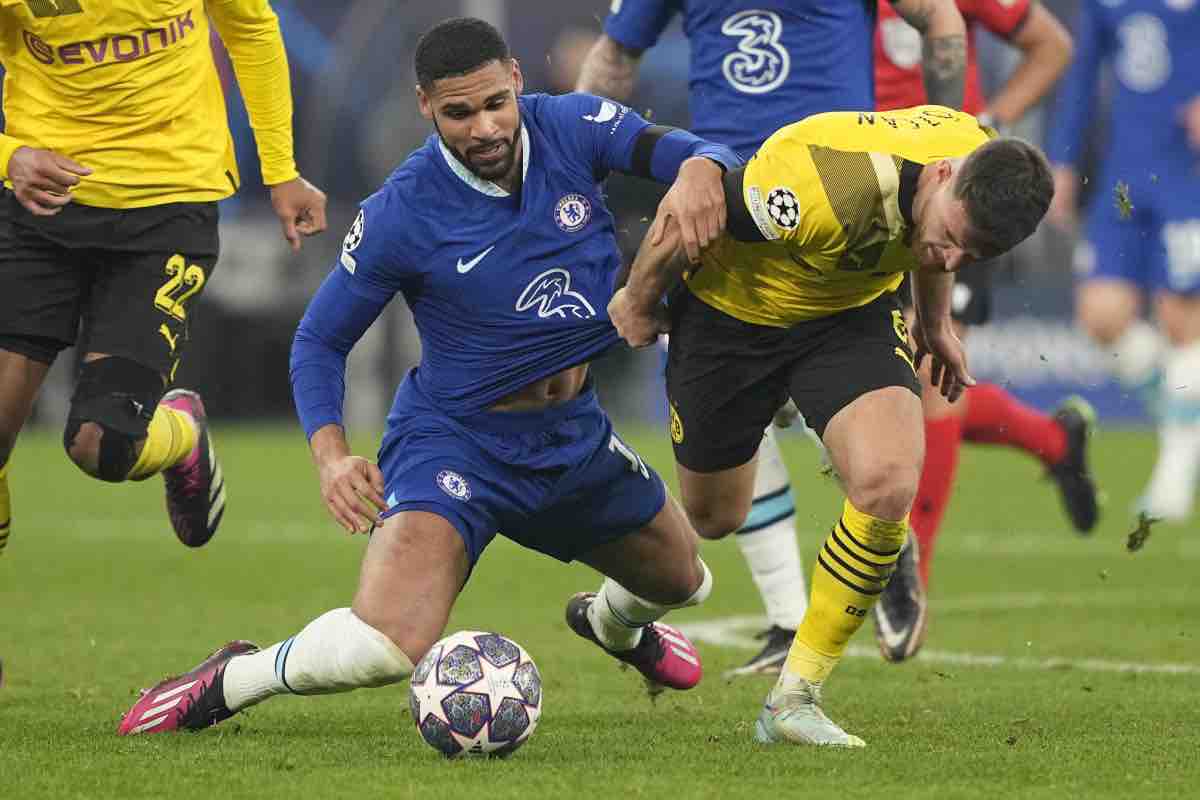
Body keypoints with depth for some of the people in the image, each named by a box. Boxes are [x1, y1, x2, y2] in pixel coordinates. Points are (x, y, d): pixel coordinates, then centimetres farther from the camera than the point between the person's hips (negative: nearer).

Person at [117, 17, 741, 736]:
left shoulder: (572, 129, -11)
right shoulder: (400, 214, -19)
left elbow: (708, 154, -16)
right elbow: (319, 339, -8)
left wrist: (697, 172, -41)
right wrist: (331, 456, -24)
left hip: (575, 432, 6)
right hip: (455, 438, -6)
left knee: (681, 582, 28)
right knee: (389, 646, -29)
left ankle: (615, 622, 67)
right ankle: (233, 680, 0)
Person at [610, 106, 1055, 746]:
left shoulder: (982, 155, -21)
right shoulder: (822, 188, -41)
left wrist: (934, 322, 21)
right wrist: (639, 302, -6)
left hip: (854, 309, 4)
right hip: (732, 312, -4)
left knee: (888, 482, -23)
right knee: (712, 516, 12)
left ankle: (794, 699, -9)